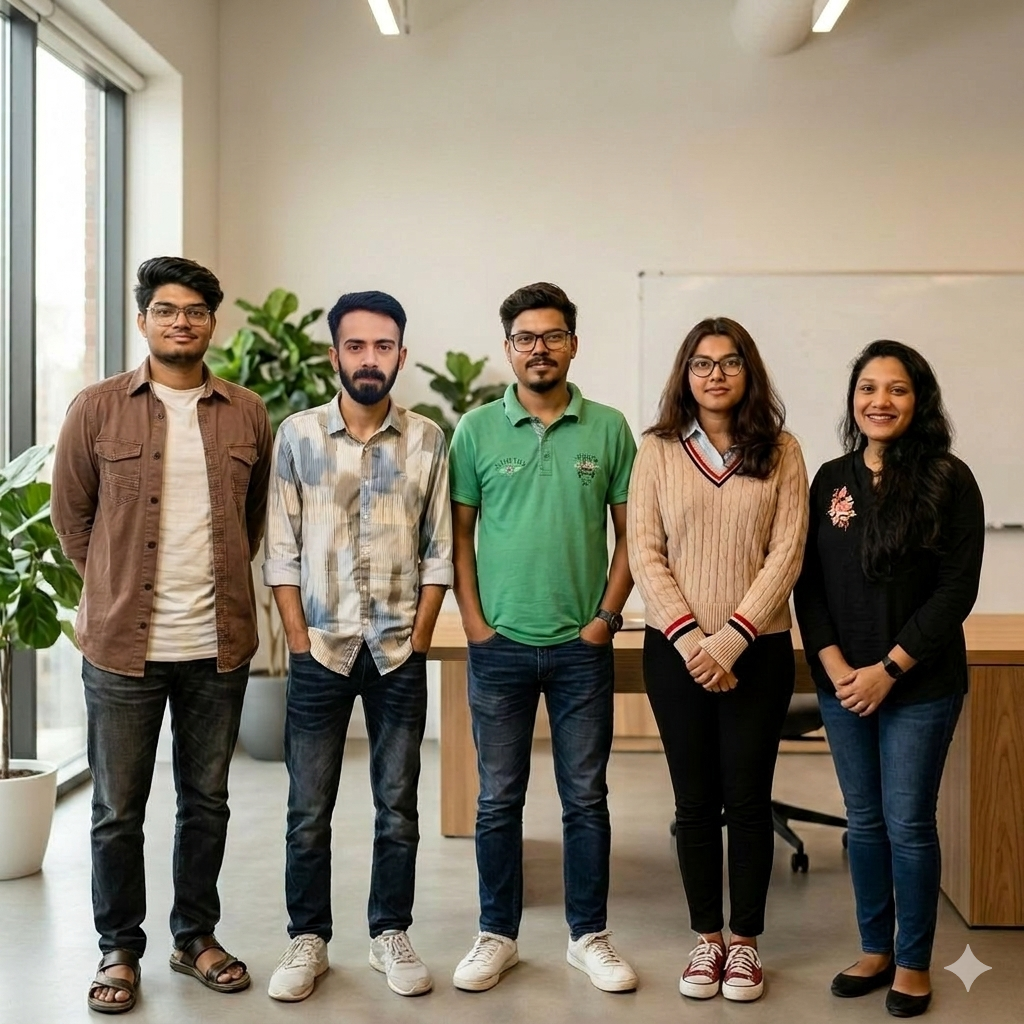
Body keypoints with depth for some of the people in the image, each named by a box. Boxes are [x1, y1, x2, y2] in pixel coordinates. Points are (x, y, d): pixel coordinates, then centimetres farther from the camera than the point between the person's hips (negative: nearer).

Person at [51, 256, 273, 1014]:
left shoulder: (247, 413, 4)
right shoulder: (98, 408, -2)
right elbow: (71, 515, 5)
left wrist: (219, 581, 9)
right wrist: (115, 590, 5)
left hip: (219, 643, 2)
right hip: (124, 642, -2)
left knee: (207, 801, 13)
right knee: (118, 809, 8)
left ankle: (196, 936, 30)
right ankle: (120, 950, 24)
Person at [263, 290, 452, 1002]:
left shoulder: (427, 440, 2)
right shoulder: (298, 435, 0)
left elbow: (438, 552, 3)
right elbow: (282, 552, -1)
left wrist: (418, 640, -3)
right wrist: (301, 641, -6)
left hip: (399, 654, 1)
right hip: (319, 650, 0)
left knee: (398, 808, 8)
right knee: (309, 811, 6)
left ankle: (391, 936, 23)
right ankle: (308, 940, 20)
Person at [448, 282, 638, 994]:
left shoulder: (608, 428, 1)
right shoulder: (477, 430, 1)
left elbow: (631, 533, 3)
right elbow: (460, 533, 3)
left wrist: (606, 616, -4)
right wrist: (473, 620, -4)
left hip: (583, 646, 0)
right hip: (499, 644, 0)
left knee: (586, 797, 8)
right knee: (499, 799, 9)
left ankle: (590, 936, 23)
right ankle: (497, 936, 23)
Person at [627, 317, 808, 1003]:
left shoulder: (780, 452, 1)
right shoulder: (658, 451, 3)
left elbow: (786, 554, -5)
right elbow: (645, 554, -2)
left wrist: (729, 640, -13)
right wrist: (689, 639, -12)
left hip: (758, 650, -1)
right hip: (676, 650, 1)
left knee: (748, 797, 5)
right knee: (696, 799, 8)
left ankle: (746, 941, 19)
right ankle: (707, 938, 21)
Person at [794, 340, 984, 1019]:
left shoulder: (948, 480, -6)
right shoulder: (831, 480, 6)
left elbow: (957, 589, -10)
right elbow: (810, 583, 5)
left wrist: (889, 668, -14)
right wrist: (834, 665, -8)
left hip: (920, 684, -4)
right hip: (841, 682, 4)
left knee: (908, 824, 2)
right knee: (865, 821, 12)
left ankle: (914, 964, 18)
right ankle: (875, 950, 26)